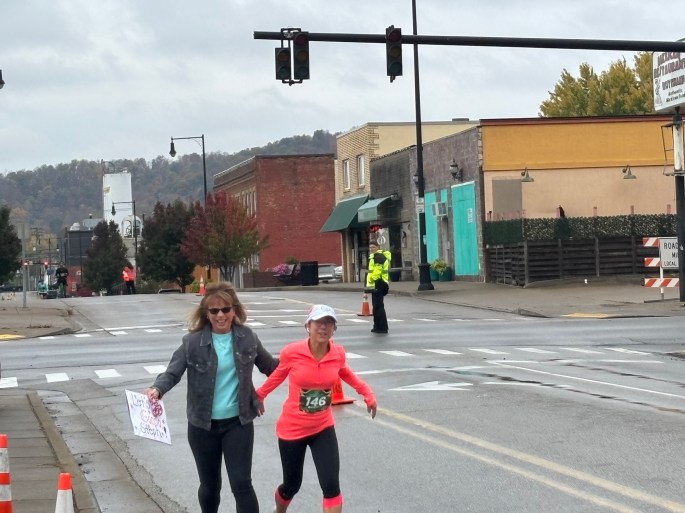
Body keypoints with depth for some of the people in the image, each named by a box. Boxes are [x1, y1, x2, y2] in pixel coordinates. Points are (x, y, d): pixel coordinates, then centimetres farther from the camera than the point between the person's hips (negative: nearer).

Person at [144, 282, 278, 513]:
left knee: (241, 484, -5)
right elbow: (173, 372, -13)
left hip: (238, 423, 0)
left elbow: (269, 366, 14)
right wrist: (157, 389, -34)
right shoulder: (193, 342, -8)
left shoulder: (247, 337, 0)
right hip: (203, 426, 0)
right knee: (209, 485, 14)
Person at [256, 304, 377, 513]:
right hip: (292, 429, -2)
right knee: (292, 486, 12)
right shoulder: (292, 352, -19)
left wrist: (367, 393, 9)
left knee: (331, 486, -11)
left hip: (323, 428, 2)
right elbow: (278, 374, 3)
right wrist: (259, 395, 16)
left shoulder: (338, 353, -10)